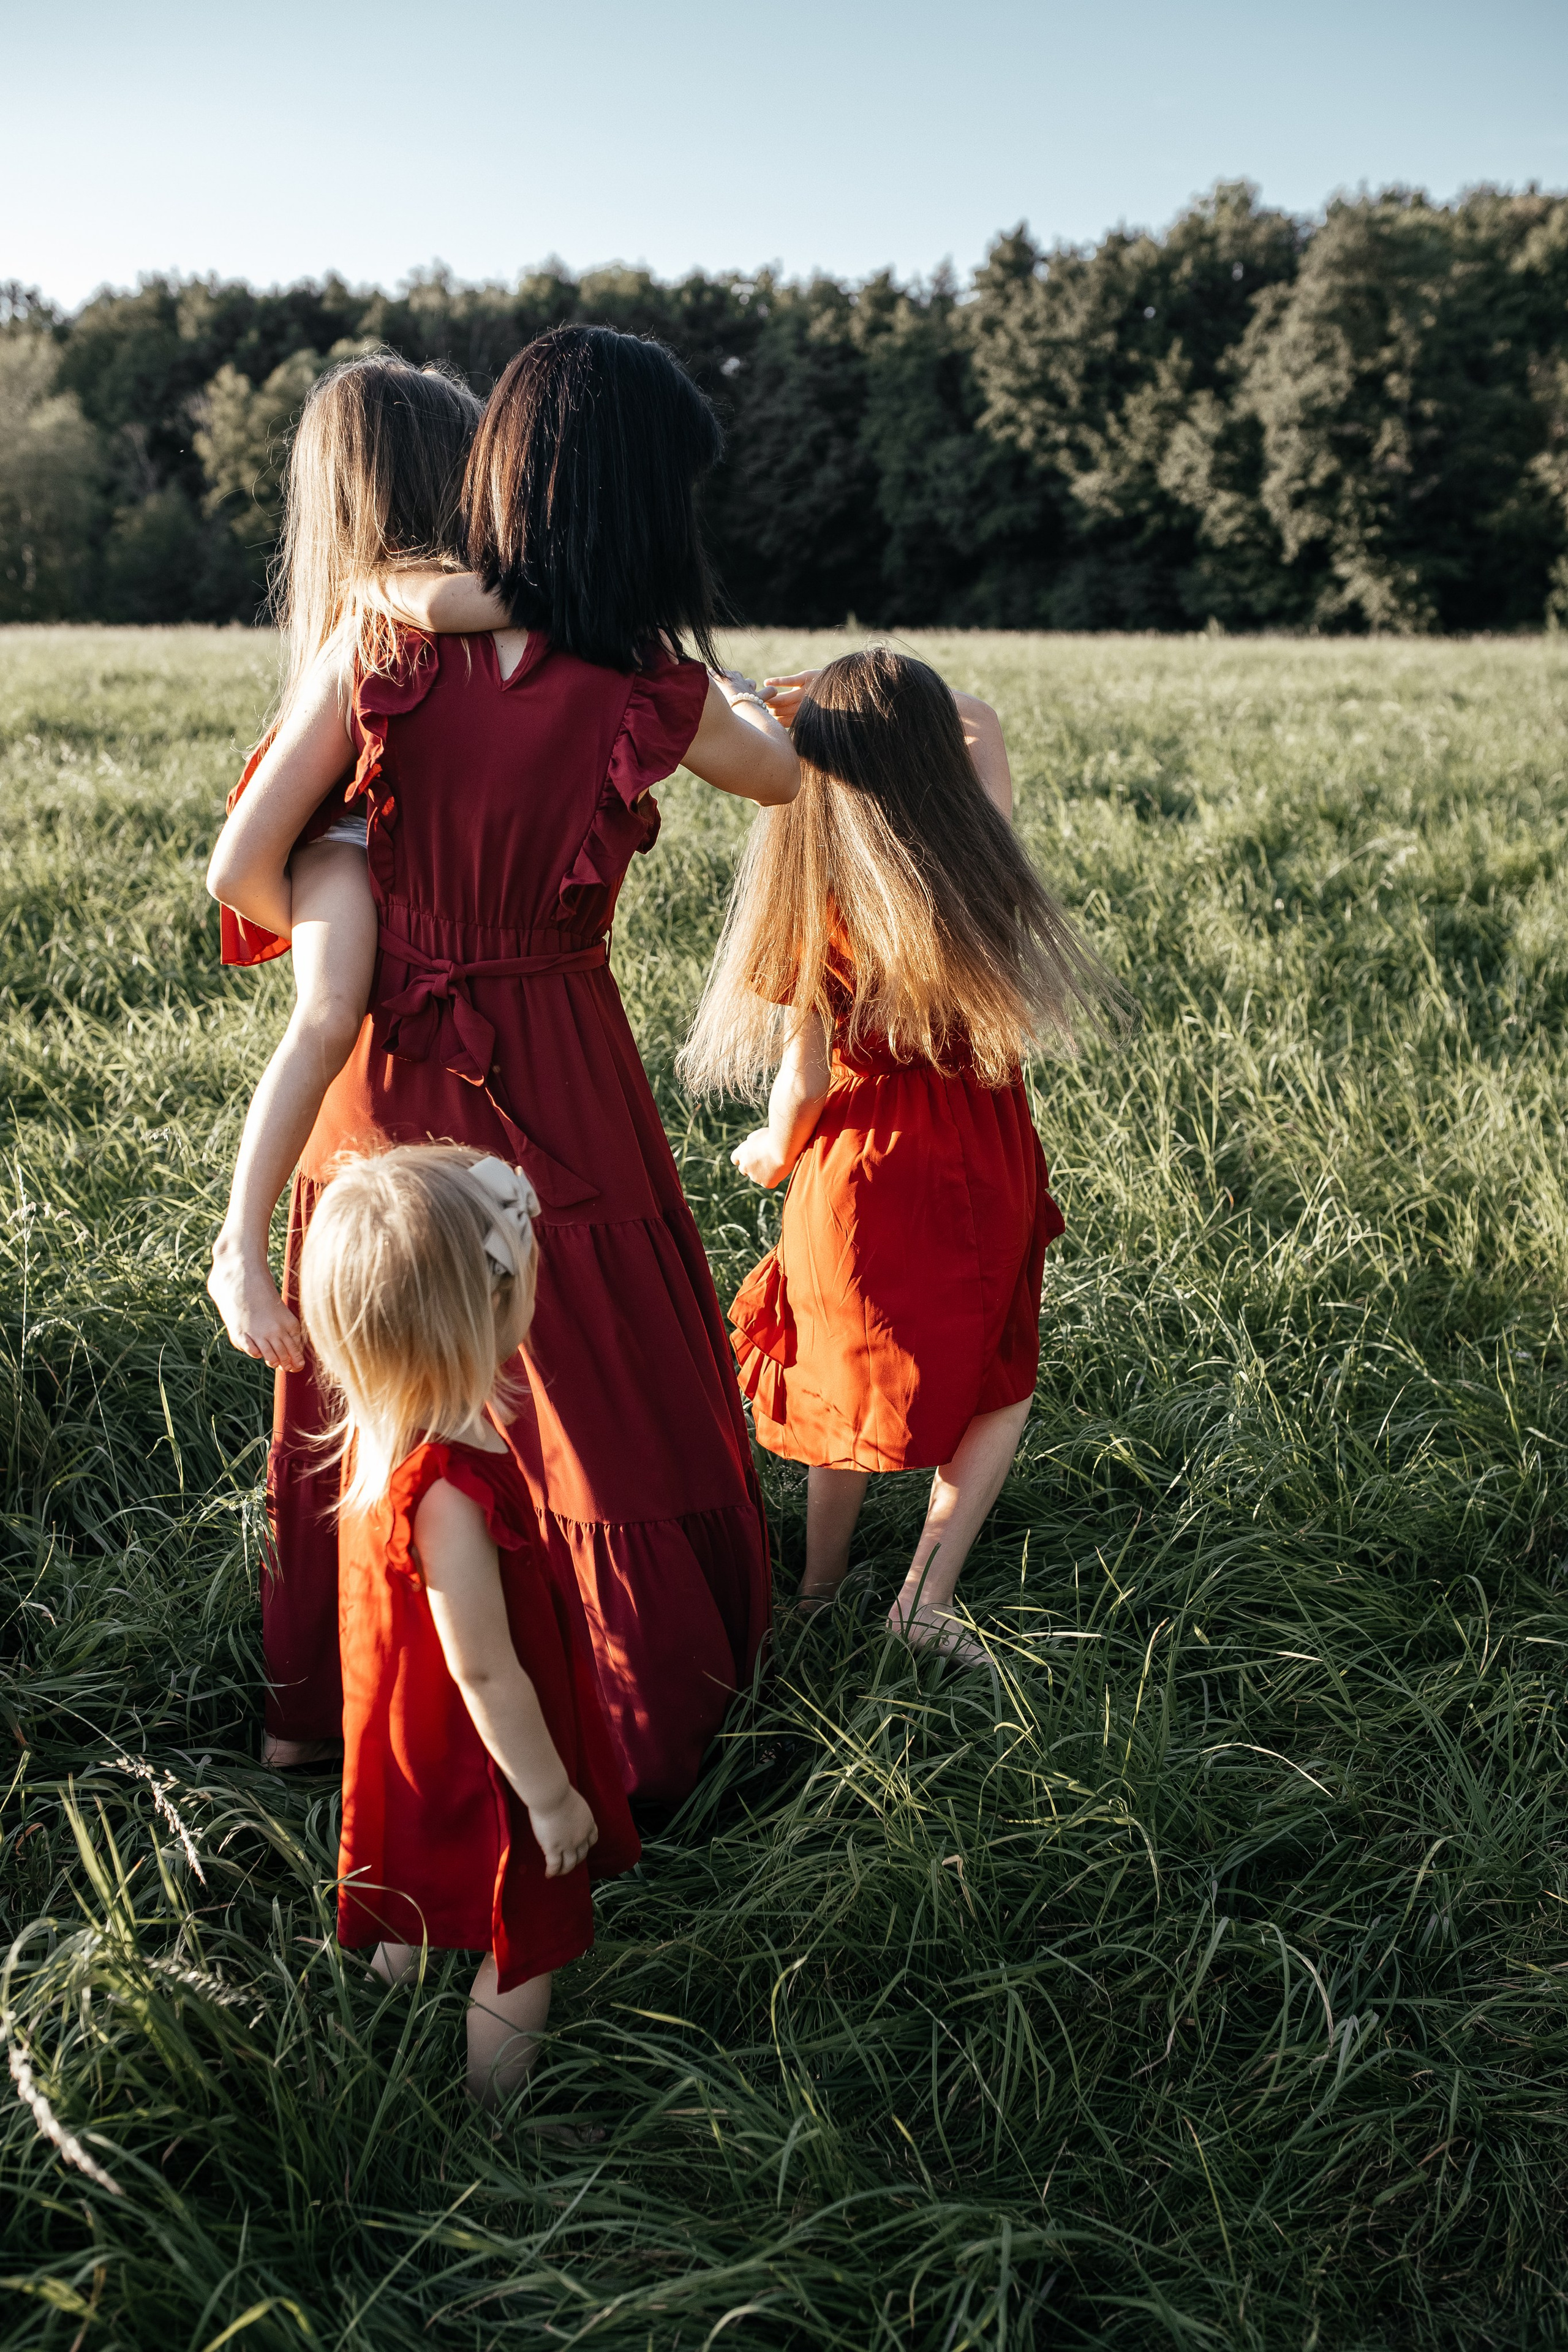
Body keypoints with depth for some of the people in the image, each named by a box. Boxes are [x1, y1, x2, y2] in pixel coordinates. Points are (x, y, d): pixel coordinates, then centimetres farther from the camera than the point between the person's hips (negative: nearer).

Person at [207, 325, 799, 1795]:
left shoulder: (387, 641, -10)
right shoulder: (649, 695, -14)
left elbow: (242, 870, -11)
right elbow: (783, 775, 8)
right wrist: (735, 697, 27)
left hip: (383, 1080, 3)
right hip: (553, 1087, -3)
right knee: (607, 1406, 15)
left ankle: (324, 1705, 43)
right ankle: (638, 1733, 32)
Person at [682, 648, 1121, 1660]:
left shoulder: (813, 903, -14)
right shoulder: (982, 861, -10)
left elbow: (805, 1077, -10)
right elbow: (981, 720, 9)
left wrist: (774, 1152, 9)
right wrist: (870, 703, 1)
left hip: (862, 1169, 0)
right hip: (986, 1174, 1)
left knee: (853, 1379, 20)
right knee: (1000, 1385, 20)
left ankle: (822, 1585, 34)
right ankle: (928, 1593, 10)